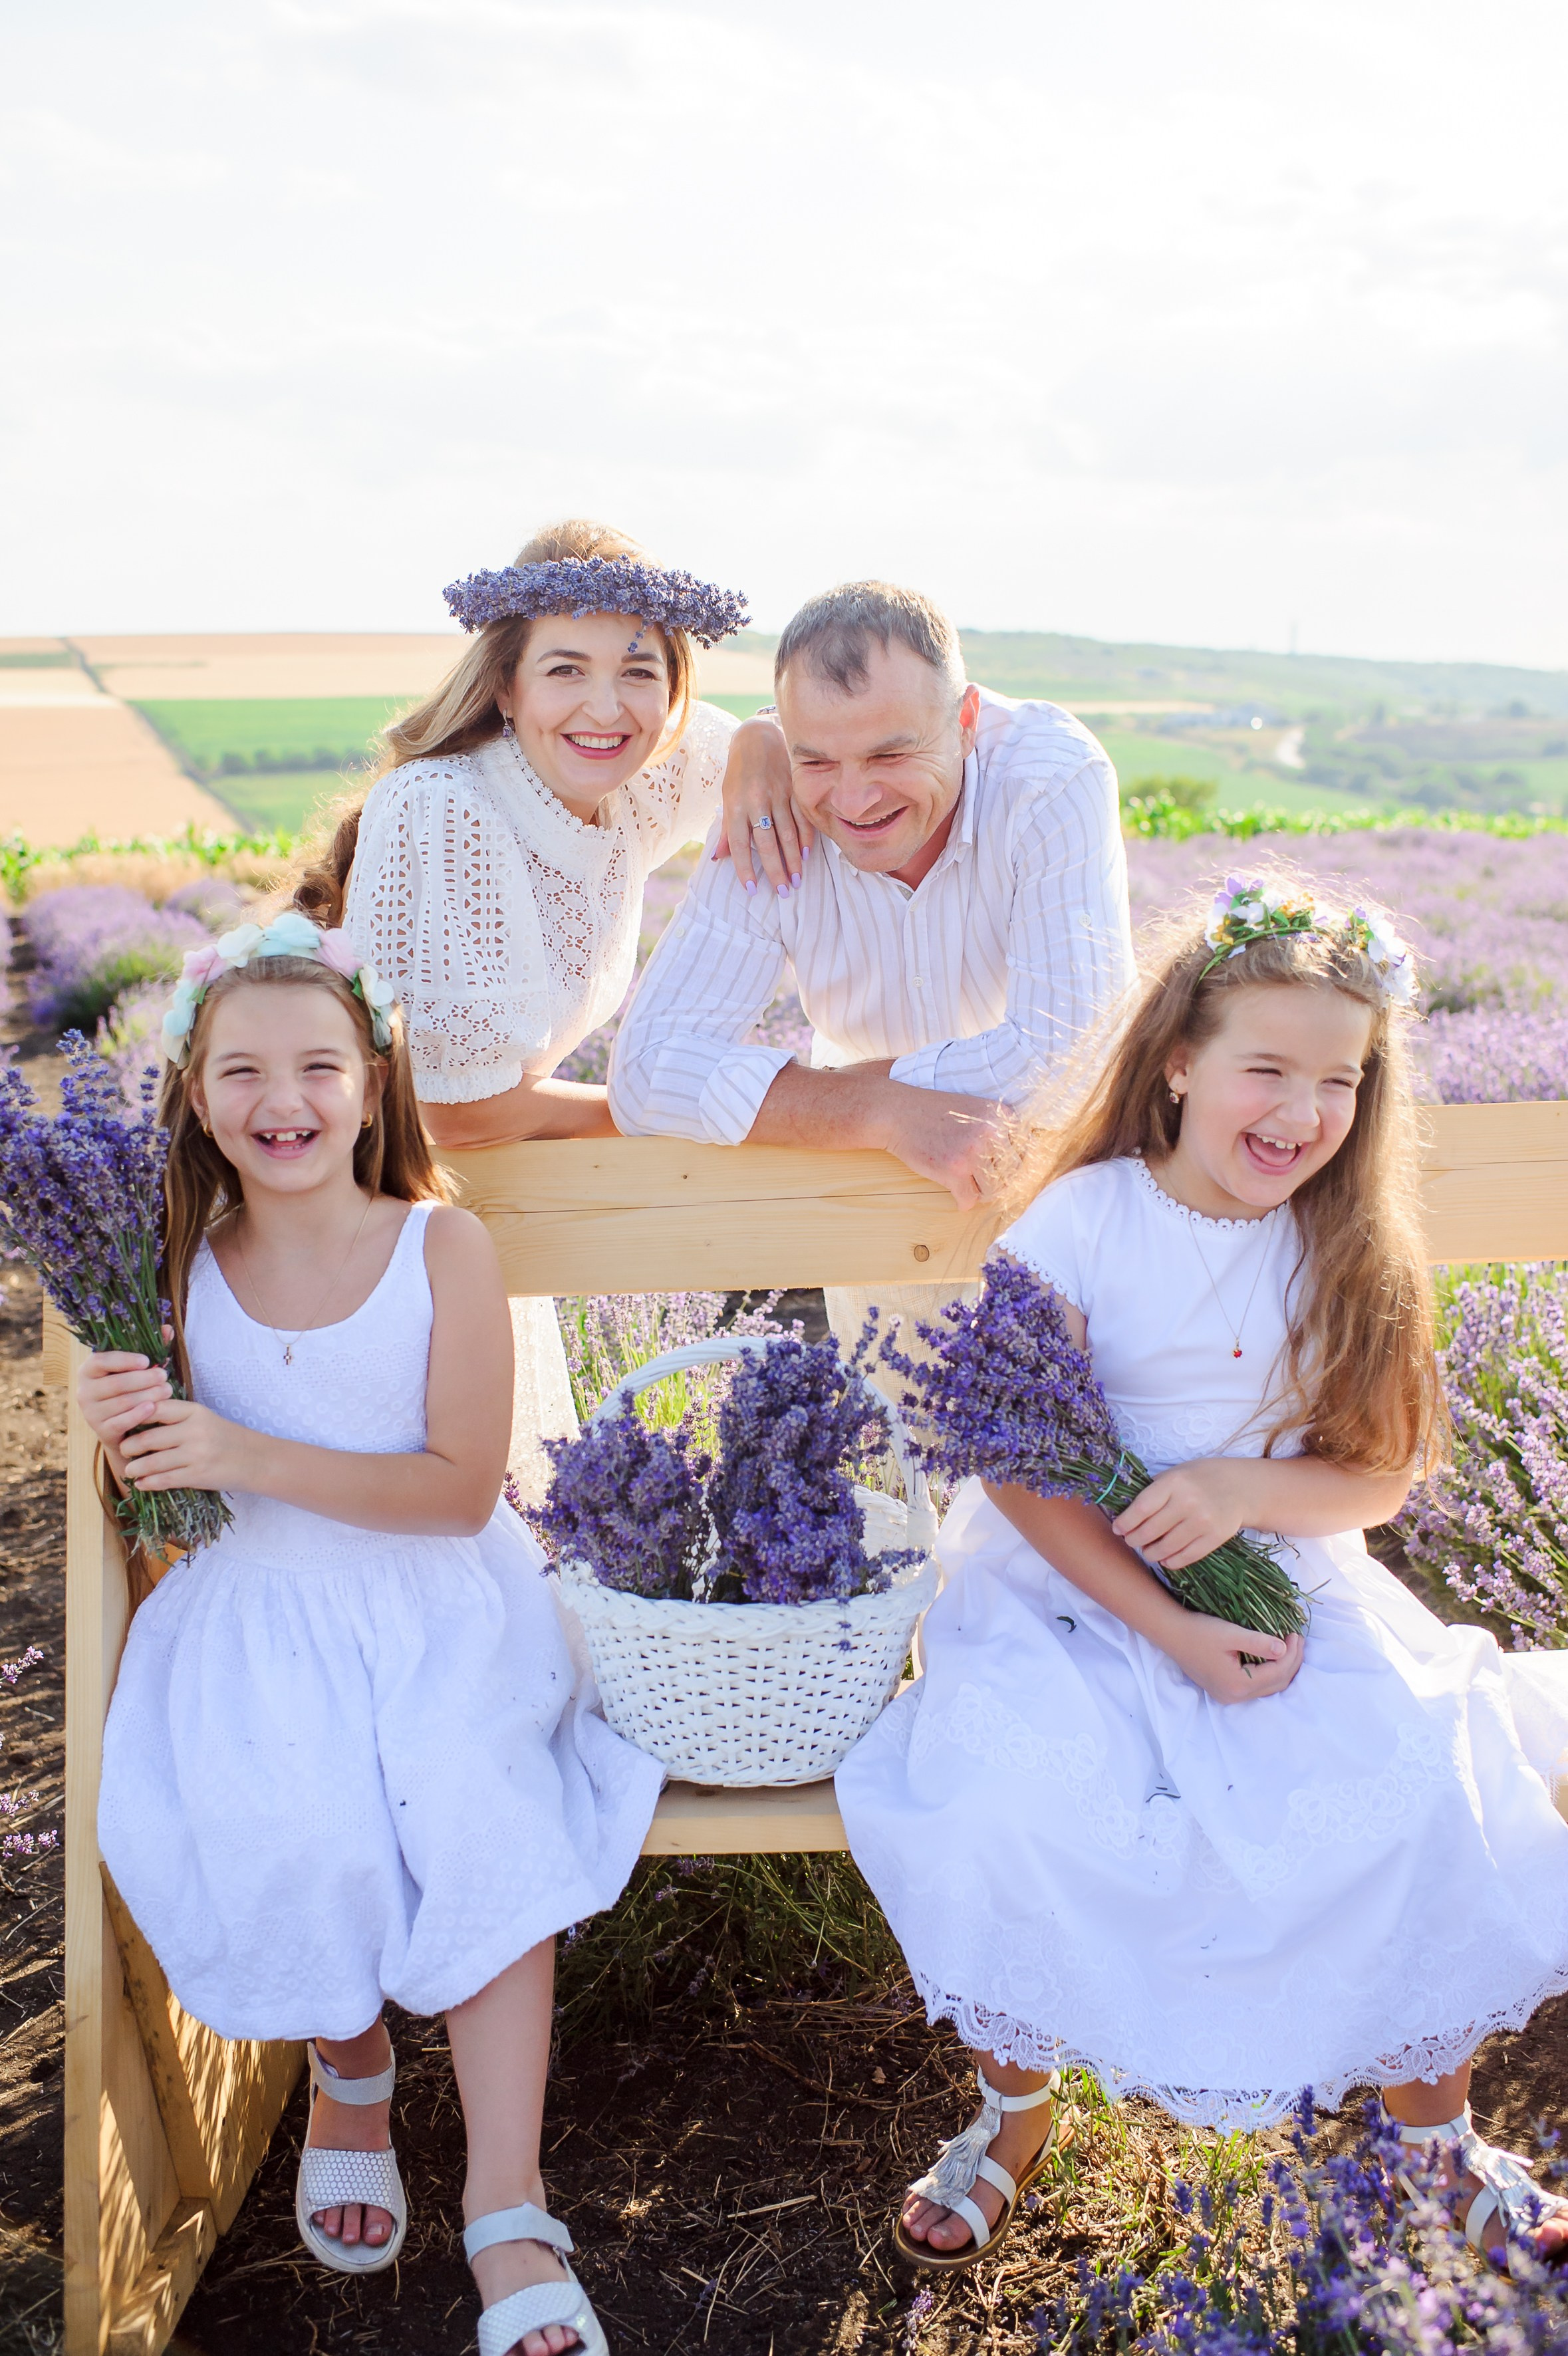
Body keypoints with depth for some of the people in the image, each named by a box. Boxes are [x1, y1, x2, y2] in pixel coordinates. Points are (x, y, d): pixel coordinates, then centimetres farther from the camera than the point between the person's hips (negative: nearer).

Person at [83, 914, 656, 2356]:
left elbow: (463, 1488, -12)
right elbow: (174, 1489, 12)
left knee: (478, 1818, -26)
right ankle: (351, 2069, 9)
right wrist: (129, 1437, -13)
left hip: (441, 1600, -2)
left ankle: (507, 2212, -14)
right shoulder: (184, 1265, 2)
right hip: (264, 1607, 2)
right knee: (281, 1829, -23)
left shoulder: (444, 1246, -8)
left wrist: (252, 1458, -21)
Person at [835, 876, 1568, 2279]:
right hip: (1074, 1587, -2)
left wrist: (1253, 1486, -19)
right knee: (1013, 1793, -27)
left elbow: (1380, 1476, 3)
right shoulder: (1080, 1225, -9)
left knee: (1423, 1789, -19)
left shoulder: (1353, 1253, 1)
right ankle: (1018, 2106, 4)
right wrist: (1168, 1634, -18)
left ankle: (1433, 2120, 11)